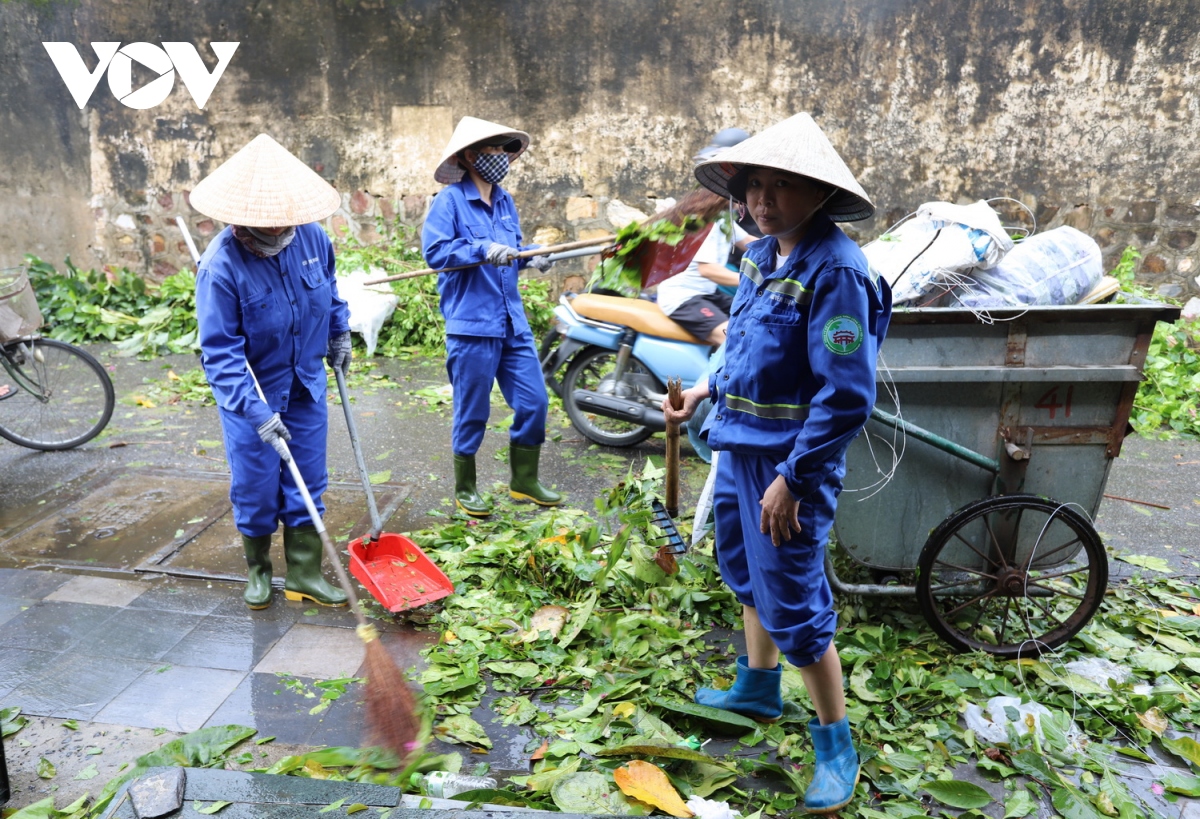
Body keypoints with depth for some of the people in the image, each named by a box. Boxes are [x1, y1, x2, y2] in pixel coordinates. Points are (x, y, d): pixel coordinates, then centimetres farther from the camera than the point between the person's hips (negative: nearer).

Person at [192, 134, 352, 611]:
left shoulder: (311, 237, -9)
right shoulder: (221, 265, -23)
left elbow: (330, 290, 13)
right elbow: (221, 352, -24)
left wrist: (339, 334, 20)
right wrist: (256, 412, -30)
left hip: (306, 387, 4)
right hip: (251, 393, -4)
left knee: (306, 484, 8)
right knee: (255, 487, 7)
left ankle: (304, 575, 20)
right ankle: (258, 570, 30)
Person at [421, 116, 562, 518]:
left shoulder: (504, 201, 14)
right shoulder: (450, 200, -7)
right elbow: (434, 251, -16)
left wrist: (530, 257, 1)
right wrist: (482, 250, -24)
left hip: (513, 323, 7)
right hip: (471, 325, -6)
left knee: (534, 402, 7)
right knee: (472, 413, 4)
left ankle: (523, 481, 24)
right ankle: (465, 490, 23)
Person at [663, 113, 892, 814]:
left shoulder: (835, 270, -21)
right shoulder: (762, 253, 6)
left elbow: (848, 395, -25)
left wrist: (793, 478, -24)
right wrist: (710, 389, 13)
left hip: (790, 460, -9)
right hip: (741, 445, 9)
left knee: (794, 603, 1)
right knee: (748, 571, 23)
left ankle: (836, 746, 22)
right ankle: (758, 691, 45)